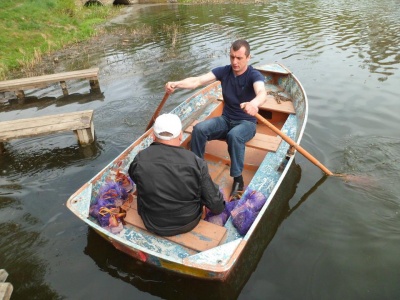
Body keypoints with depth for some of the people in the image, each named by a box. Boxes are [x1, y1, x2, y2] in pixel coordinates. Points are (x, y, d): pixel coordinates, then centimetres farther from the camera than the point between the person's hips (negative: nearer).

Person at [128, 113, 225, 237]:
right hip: (188, 224, -1)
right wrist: (220, 206, 6)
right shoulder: (196, 162, -24)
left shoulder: (139, 160, -20)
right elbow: (216, 205, -17)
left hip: (152, 224, 2)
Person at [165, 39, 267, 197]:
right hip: (225, 120, 4)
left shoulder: (254, 75, -14)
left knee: (234, 135, -38)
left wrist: (254, 103, -63)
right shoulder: (224, 71, -3)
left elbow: (262, 93, -38)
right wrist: (176, 84, -36)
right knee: (199, 129, -24)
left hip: (246, 122, -4)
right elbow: (198, 80, -16)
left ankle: (238, 179, -22)